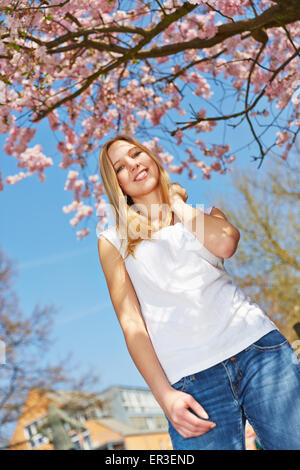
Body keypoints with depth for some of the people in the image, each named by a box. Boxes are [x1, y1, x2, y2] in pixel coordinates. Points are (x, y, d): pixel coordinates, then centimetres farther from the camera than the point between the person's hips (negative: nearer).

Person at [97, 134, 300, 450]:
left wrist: (177, 201, 6)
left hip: (257, 346, 2)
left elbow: (225, 244, -7)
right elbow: (130, 322, 1)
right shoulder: (112, 241, 11)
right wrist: (164, 395, -8)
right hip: (189, 382, -1)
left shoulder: (202, 211, 17)